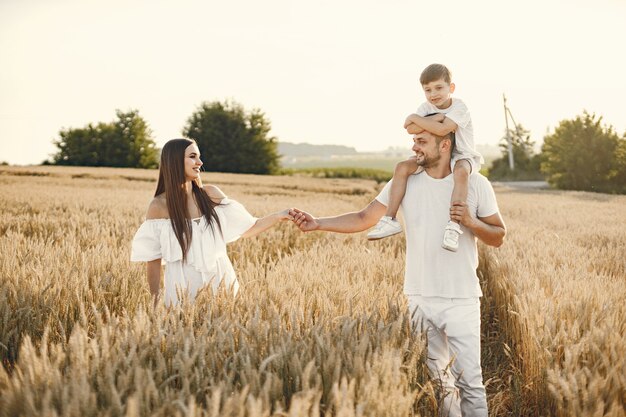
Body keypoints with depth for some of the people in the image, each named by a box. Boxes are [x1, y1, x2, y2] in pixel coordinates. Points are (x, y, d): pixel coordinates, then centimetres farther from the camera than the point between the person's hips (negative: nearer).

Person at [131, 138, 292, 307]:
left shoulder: (211, 194, 1)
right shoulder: (158, 206, -7)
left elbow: (246, 228, 8)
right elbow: (153, 261, -3)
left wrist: (280, 216, -3)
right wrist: (155, 302, -2)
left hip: (220, 281, 3)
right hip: (183, 288, -3)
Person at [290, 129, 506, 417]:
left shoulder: (475, 184, -4)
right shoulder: (405, 182, 1)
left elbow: (498, 237, 3)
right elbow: (363, 219, 2)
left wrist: (471, 222, -17)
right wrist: (318, 224, -10)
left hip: (461, 299, -3)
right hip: (420, 298, 3)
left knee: (470, 380, -6)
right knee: (436, 378, 13)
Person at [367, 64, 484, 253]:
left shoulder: (459, 108, -17)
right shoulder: (427, 107, -2)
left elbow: (442, 130, -34)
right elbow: (411, 129, -20)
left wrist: (415, 118, -22)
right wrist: (438, 117, -23)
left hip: (460, 155, -5)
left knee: (461, 172, -41)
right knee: (402, 167, -15)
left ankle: (453, 226, -45)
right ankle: (390, 219, -14)